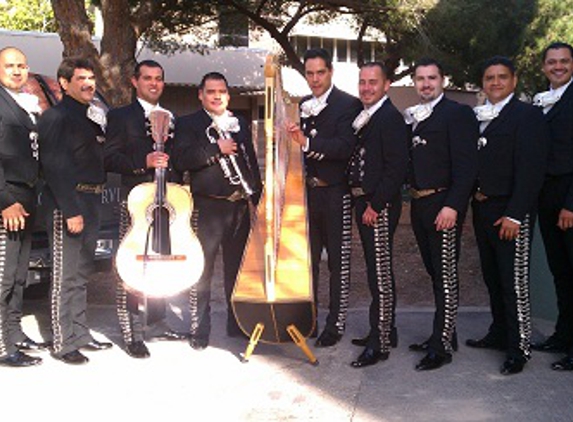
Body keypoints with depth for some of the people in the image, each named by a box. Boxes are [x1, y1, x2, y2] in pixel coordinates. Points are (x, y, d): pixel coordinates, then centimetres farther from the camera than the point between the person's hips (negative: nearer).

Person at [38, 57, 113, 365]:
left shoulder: (93, 116, 15)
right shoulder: (56, 117, -9)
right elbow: (54, 167, -16)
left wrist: (94, 204, 12)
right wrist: (70, 211, -21)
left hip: (90, 203, 8)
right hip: (66, 204, -8)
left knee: (82, 274, 15)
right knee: (65, 276, -3)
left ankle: (80, 334, 25)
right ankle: (63, 343, 5)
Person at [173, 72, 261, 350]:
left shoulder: (240, 124, 17)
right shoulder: (188, 124, 1)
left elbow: (252, 162, 19)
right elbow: (180, 160, -14)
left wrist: (256, 197, 11)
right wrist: (217, 150, -18)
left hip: (240, 207, 5)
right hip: (208, 208, -5)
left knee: (237, 269, 13)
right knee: (202, 272, -2)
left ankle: (237, 324, 26)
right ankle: (199, 331, 7)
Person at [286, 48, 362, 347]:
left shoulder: (348, 105, -6)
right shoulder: (302, 107, 13)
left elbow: (346, 147, -20)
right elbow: (297, 148, 13)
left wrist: (307, 142, -29)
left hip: (335, 193, -5)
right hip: (307, 191, 5)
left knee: (339, 261, 3)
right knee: (308, 259, 12)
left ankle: (335, 325, 12)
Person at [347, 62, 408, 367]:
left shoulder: (390, 117, -12)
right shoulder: (364, 117, 16)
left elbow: (396, 167, -18)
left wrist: (376, 205, -18)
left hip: (379, 206, -9)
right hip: (363, 203, 9)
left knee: (380, 273, -5)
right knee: (378, 271, 16)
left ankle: (380, 343, 2)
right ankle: (385, 330, 27)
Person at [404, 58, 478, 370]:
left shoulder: (457, 113, -7)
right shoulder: (413, 117, 15)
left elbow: (466, 165, -14)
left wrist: (452, 206, -21)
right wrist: (412, 193, 3)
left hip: (443, 205, -8)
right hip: (419, 204, 8)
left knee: (445, 276, -3)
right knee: (435, 274, 15)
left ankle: (442, 347, 3)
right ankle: (445, 334, 27)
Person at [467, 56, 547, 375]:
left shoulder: (528, 116, -7)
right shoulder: (478, 117, 14)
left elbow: (532, 169, -15)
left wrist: (514, 214, -20)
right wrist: (475, 196, 0)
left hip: (510, 212, -7)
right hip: (482, 209, 7)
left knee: (515, 282, -3)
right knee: (493, 277, 16)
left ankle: (518, 349, 7)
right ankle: (499, 334, 29)